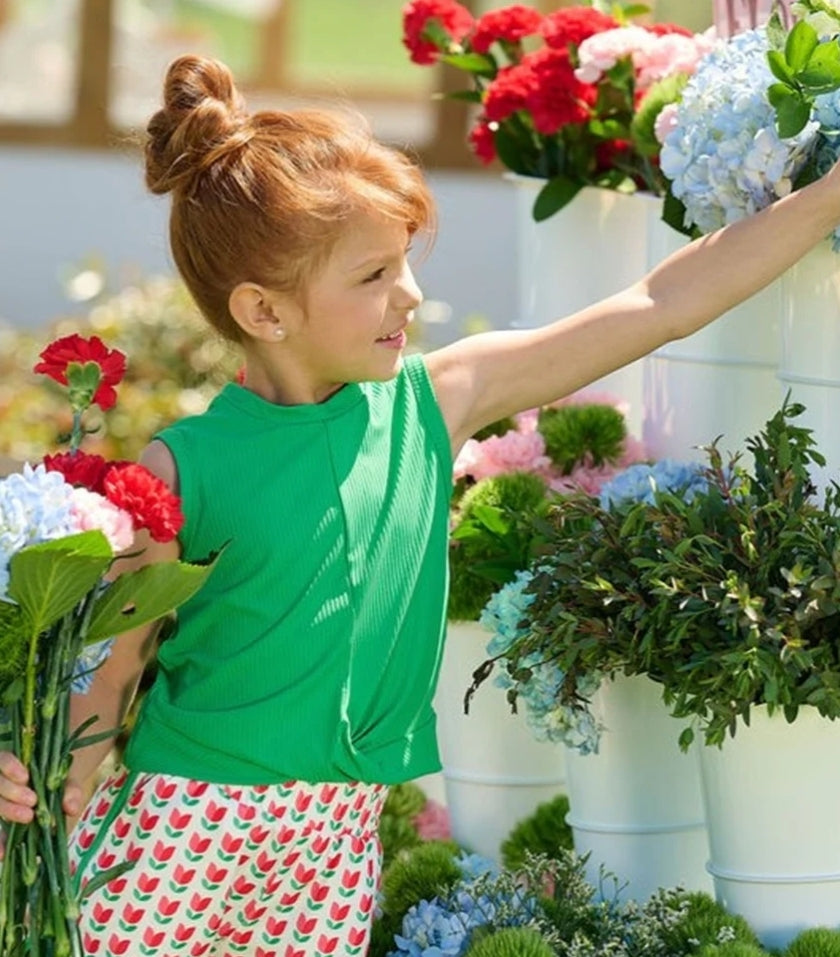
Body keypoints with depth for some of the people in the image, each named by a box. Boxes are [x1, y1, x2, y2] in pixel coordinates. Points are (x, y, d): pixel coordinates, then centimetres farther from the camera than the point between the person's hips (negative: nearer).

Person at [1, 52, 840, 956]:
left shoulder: (436, 402, 0)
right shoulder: (185, 471, -10)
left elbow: (661, 306, 1)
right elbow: (105, 677, -4)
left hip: (336, 847, 4)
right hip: (179, 840, -4)